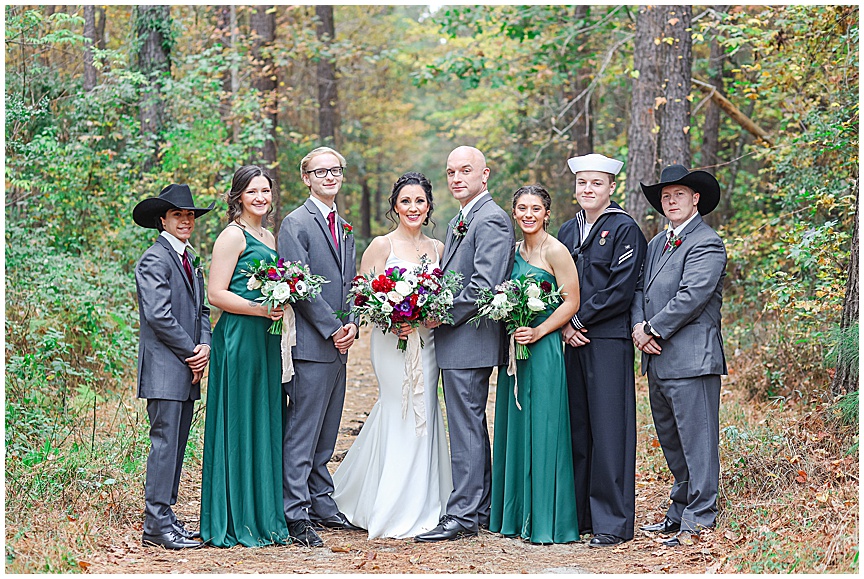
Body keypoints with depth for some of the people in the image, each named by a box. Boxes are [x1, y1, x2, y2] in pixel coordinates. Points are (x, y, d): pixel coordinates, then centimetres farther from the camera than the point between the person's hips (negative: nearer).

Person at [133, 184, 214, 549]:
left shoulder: (190, 259, 19)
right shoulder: (154, 259, -9)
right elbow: (158, 315, -17)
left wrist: (206, 346, 0)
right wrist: (191, 353, -11)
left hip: (188, 369, 9)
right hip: (164, 369, -9)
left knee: (176, 445, 10)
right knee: (165, 443, -10)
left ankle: (165, 516, 15)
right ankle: (156, 525, -9)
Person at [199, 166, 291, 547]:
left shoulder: (269, 238, 18)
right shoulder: (233, 235, -7)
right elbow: (216, 294, -13)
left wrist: (283, 306, 7)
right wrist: (260, 309, -21)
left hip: (267, 341, 9)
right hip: (238, 340, -8)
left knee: (265, 426, 10)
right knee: (238, 427, -4)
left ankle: (264, 516, 17)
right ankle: (233, 522, 2)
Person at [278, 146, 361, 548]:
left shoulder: (344, 227, 18)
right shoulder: (296, 224, -7)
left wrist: (352, 324, 1)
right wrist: (333, 329, -14)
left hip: (338, 345, 8)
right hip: (310, 344, -8)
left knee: (325, 435, 13)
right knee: (301, 432, -6)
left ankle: (322, 506, 20)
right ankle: (296, 514, -5)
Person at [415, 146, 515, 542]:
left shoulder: (491, 220, -13)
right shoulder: (459, 222, 19)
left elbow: (484, 285, -21)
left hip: (470, 340, -11)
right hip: (455, 344, 11)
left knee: (466, 428, -8)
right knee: (471, 426, 15)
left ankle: (462, 517, -5)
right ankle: (480, 509, 22)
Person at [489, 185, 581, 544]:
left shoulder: (555, 251, -8)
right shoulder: (515, 251, 13)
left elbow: (571, 301, -12)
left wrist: (538, 332, -20)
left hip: (543, 349, -8)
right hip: (514, 348, 8)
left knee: (541, 430, -5)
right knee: (513, 430, 10)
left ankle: (546, 521, 0)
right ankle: (515, 515, 18)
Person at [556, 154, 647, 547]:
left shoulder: (624, 229, -4)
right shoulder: (567, 231, 16)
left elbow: (621, 289, -11)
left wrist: (579, 319, -8)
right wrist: (565, 326, 0)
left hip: (609, 341, -6)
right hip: (574, 340, 6)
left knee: (609, 429, -6)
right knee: (576, 429, 8)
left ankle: (613, 523, -2)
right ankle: (578, 514, 15)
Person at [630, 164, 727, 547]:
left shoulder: (706, 243, -8)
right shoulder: (657, 244, 19)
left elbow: (691, 296, -17)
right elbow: (640, 288, 16)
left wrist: (654, 331, -13)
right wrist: (638, 326, -3)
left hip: (691, 359, -9)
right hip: (657, 359, 9)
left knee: (697, 442, -5)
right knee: (671, 443, 15)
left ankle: (698, 521, -2)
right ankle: (679, 512, 25)